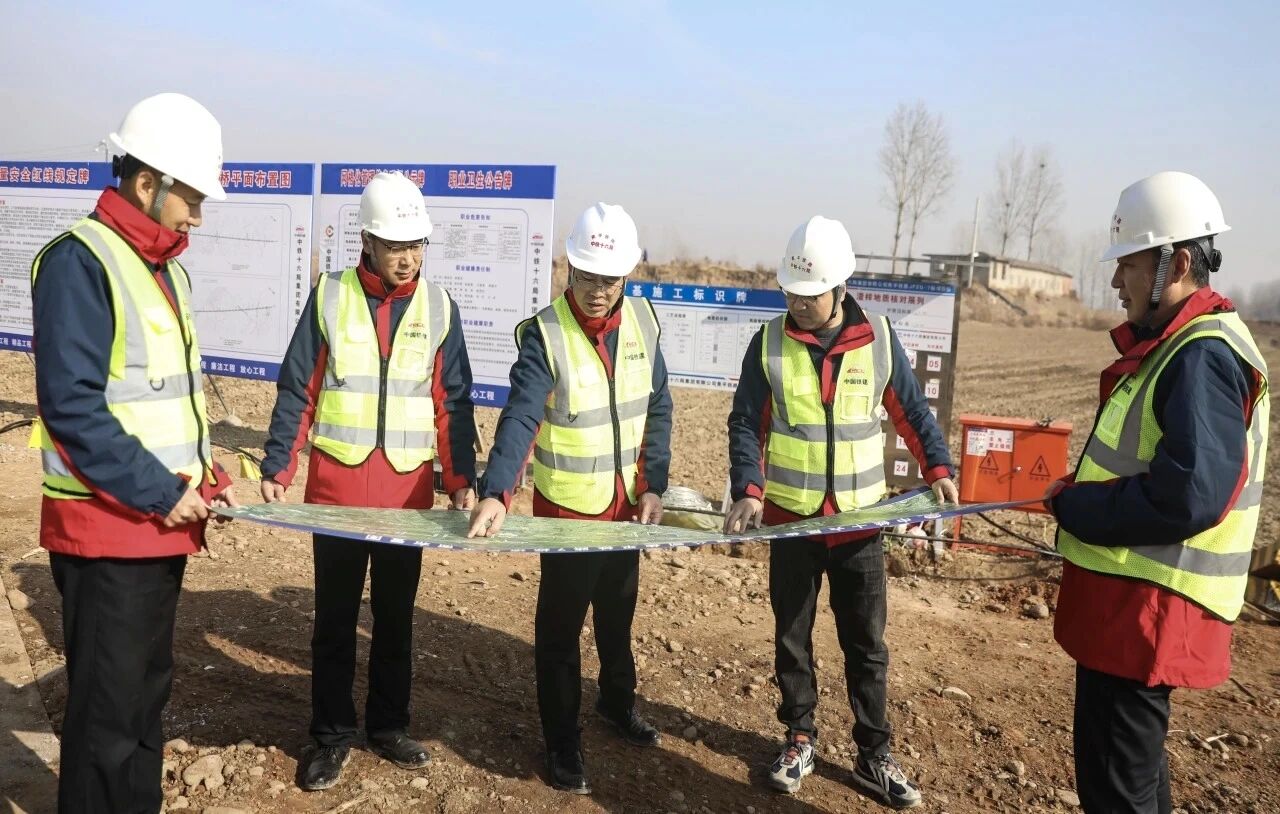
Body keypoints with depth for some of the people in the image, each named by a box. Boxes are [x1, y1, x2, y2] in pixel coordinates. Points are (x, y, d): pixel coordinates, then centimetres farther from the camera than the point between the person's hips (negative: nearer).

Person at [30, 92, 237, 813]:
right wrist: (160, 491, -19)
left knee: (149, 694, 19)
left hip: (165, 522, 8)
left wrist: (206, 475, 5)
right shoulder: (79, 261, -14)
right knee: (108, 711, 3)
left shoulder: (168, 267, 12)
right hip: (105, 527, -8)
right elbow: (71, 405, -21)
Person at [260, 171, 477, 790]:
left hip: (409, 489, 1)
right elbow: (297, 392, 0)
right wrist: (277, 469, -5)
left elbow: (452, 404, 3)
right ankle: (332, 734, 25)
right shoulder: (329, 297, -1)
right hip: (337, 483, -1)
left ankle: (388, 725, 29)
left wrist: (460, 479, -3)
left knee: (396, 615, 13)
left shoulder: (438, 307, 2)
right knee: (335, 617, 9)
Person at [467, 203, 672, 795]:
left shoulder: (642, 322, -4)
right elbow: (520, 418, -29)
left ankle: (618, 701, 48)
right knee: (560, 625, 8)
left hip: (627, 502, 5)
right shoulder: (545, 334, -19)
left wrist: (654, 486, -5)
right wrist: (495, 494, -41)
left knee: (618, 611, 23)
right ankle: (562, 740, 27)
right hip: (567, 507, -5)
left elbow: (657, 409, 1)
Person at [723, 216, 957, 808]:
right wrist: (748, 490, -16)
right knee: (792, 637, 13)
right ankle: (799, 739, 31)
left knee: (866, 643, 9)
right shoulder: (770, 342, -5)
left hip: (860, 519, 0)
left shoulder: (878, 338, -4)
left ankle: (874, 756, 24)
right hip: (789, 518, 0)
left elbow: (911, 410, 6)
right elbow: (746, 424, -3)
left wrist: (938, 468, -7)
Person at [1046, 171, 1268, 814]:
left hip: (1145, 610, -10)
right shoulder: (1172, 345, 12)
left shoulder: (1203, 356, -20)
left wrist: (1070, 505, -17)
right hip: (1128, 600, 10)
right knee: (1129, 762, 25)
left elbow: (1186, 496, -30)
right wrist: (1080, 497, 2)